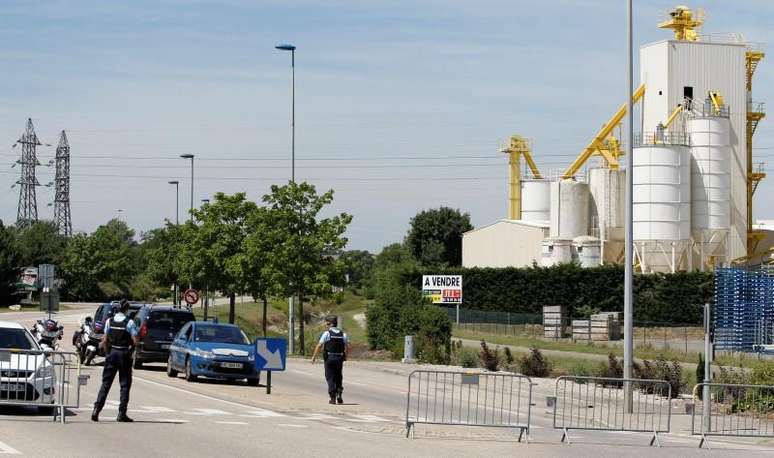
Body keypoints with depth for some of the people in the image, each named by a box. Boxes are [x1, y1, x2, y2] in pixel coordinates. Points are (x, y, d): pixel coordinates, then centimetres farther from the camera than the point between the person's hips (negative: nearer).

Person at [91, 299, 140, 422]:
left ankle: (96, 410, -1)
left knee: (106, 383, 8)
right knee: (125, 384, 4)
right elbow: (136, 340, -13)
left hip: (112, 353, 3)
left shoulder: (109, 321, 2)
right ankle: (122, 414, 1)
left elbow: (105, 339, 4)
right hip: (124, 354, -3)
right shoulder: (129, 322, -10)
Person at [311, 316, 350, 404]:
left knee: (330, 378, 3)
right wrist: (345, 356, 20)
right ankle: (339, 395, 4)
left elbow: (319, 346, -9)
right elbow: (347, 347, 5)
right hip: (339, 358, 4)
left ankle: (333, 398, -3)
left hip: (329, 358, -4)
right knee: (339, 378, 17)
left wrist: (314, 357, -3)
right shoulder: (343, 334, 7)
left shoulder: (327, 333, -5)